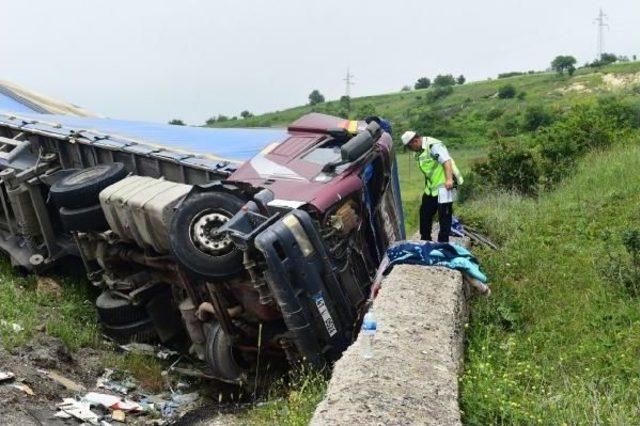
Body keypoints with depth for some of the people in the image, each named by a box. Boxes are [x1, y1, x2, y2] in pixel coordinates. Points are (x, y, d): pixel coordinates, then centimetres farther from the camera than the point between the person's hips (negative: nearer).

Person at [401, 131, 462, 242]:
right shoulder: (420, 151, 13)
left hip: (443, 186, -10)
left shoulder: (433, 145, -18)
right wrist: (427, 185, 24)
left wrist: (449, 179, -37)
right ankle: (425, 240, 30)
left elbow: (447, 161, -27)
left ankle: (443, 243, 4)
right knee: (425, 212, 16)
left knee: (444, 215, -3)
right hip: (431, 187, 11)